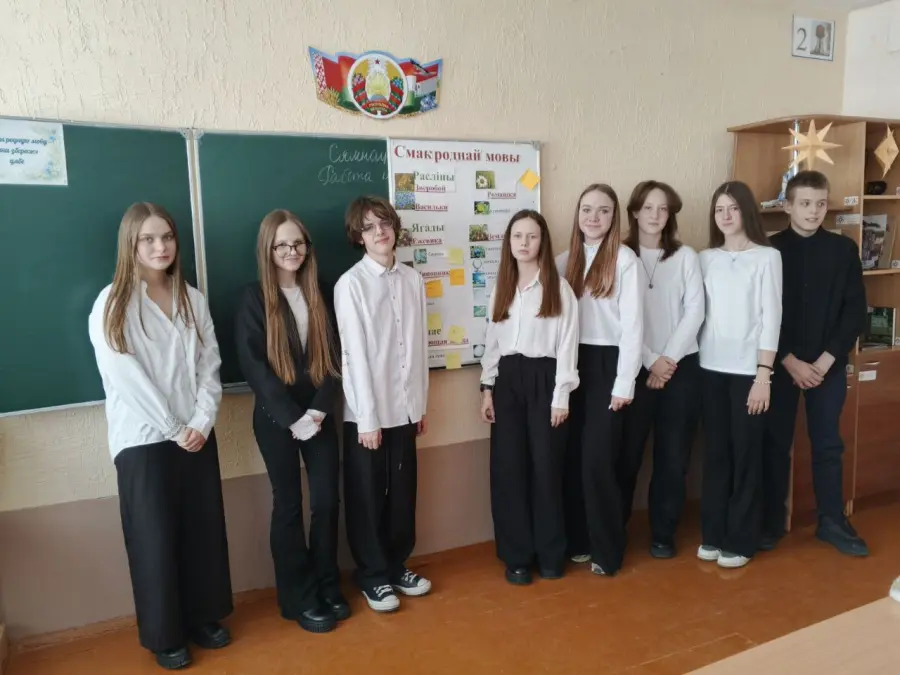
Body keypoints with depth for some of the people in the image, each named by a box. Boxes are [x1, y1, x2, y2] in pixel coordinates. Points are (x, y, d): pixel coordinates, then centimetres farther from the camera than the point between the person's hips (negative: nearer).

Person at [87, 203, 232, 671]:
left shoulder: (192, 299, 7)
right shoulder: (111, 305, -7)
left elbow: (210, 366, 4)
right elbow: (127, 380, -13)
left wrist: (202, 422, -8)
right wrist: (173, 430, -12)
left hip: (197, 435, 5)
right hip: (143, 440, -4)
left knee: (205, 530, 11)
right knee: (156, 539, 5)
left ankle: (203, 618, 30)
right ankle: (165, 636, 23)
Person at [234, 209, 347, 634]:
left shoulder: (317, 295, 8)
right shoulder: (254, 299, -5)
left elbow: (331, 357, 4)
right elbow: (254, 367, -11)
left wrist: (319, 410, -9)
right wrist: (292, 418, -15)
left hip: (319, 416, 4)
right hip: (276, 420, -3)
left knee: (327, 500, 6)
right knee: (289, 506, 6)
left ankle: (328, 588, 24)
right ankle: (300, 599, 20)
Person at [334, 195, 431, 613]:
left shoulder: (413, 280, 4)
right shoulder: (351, 284, -10)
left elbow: (420, 344, 7)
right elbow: (354, 353, -12)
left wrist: (422, 402, 9)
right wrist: (367, 417, -13)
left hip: (404, 405, 5)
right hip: (366, 410, -4)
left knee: (402, 492, 15)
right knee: (368, 496, 9)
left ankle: (398, 566, 34)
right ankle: (373, 575, 27)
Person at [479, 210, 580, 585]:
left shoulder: (559, 288, -2)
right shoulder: (501, 288, 12)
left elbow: (567, 343, -5)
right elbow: (492, 342, 12)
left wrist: (561, 395, -10)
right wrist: (487, 388, 5)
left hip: (543, 378, -4)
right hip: (507, 379, 4)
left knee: (546, 466, 3)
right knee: (508, 467, 4)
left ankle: (550, 554, 20)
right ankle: (517, 556, 17)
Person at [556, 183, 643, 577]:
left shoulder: (625, 260, -6)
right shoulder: (566, 260, 9)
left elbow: (632, 323, -9)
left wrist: (624, 382, -11)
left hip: (607, 363, -5)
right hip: (573, 363, 5)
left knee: (597, 459, -3)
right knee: (572, 456, 8)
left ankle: (607, 550, 14)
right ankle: (578, 540, 25)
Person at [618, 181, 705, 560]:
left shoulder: (686, 256, 5)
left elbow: (695, 311, -2)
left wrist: (668, 359, -10)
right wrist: (650, 360, -10)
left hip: (681, 366, 1)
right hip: (635, 367, -1)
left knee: (673, 455, 6)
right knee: (628, 452, 3)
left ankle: (663, 533, 22)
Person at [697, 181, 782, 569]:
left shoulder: (767, 257, -2)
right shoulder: (705, 259, 8)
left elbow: (771, 317, -6)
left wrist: (764, 374, -11)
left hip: (748, 369, -3)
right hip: (710, 368, 3)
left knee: (746, 454, 4)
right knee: (716, 453, 9)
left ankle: (740, 541, 16)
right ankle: (713, 534, 21)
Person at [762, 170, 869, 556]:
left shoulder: (844, 250, 3)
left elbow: (856, 312, 1)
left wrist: (826, 360, -9)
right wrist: (789, 361, -11)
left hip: (828, 364, 2)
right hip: (780, 364, -1)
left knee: (828, 444, 10)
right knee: (775, 443, 6)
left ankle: (832, 522, 23)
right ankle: (771, 521, 18)